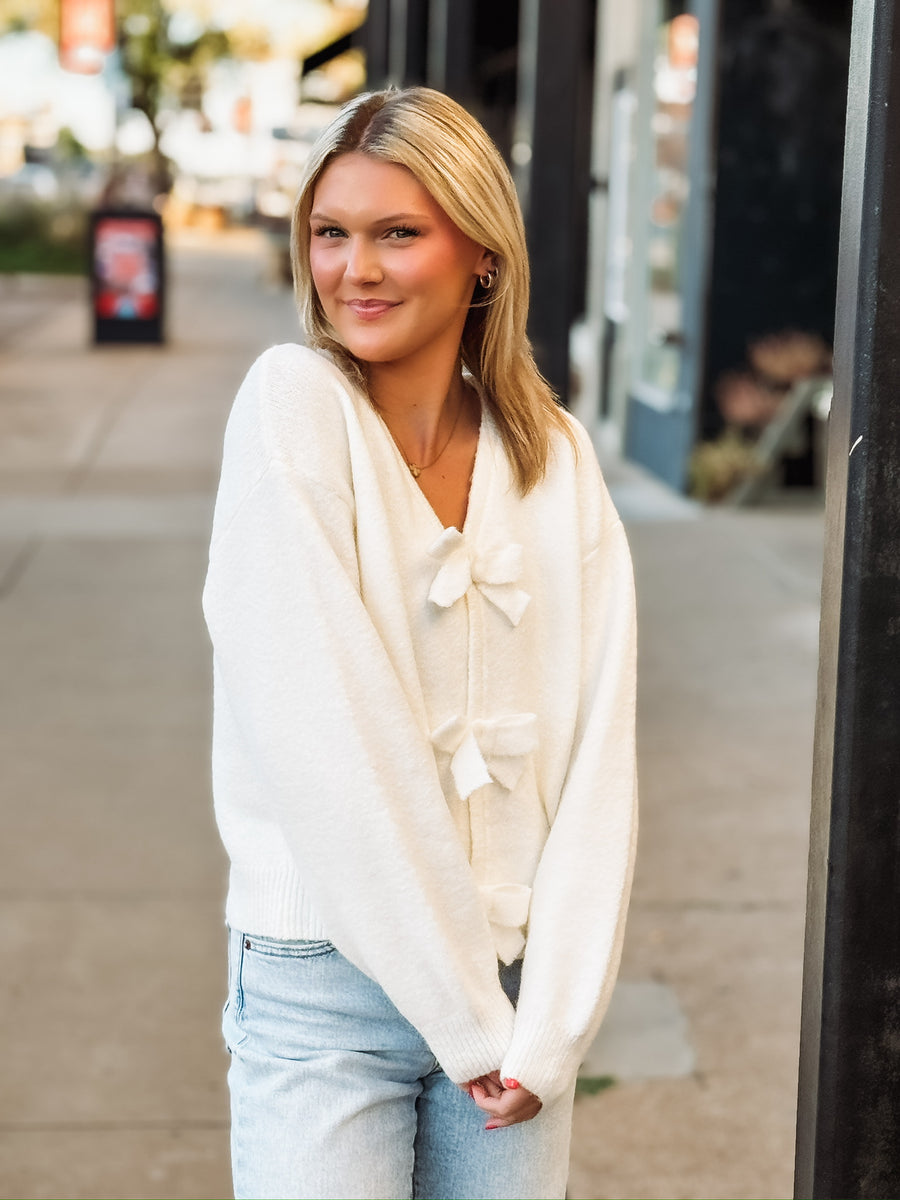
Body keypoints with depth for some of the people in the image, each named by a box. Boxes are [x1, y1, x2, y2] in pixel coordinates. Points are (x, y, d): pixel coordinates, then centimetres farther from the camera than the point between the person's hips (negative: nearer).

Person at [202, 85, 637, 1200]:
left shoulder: (555, 460, 3)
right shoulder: (293, 404, -9)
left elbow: (596, 754, -1)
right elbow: (329, 743, -14)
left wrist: (549, 1024, -8)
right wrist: (466, 1008, -12)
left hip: (517, 979, 4)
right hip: (330, 982, -3)